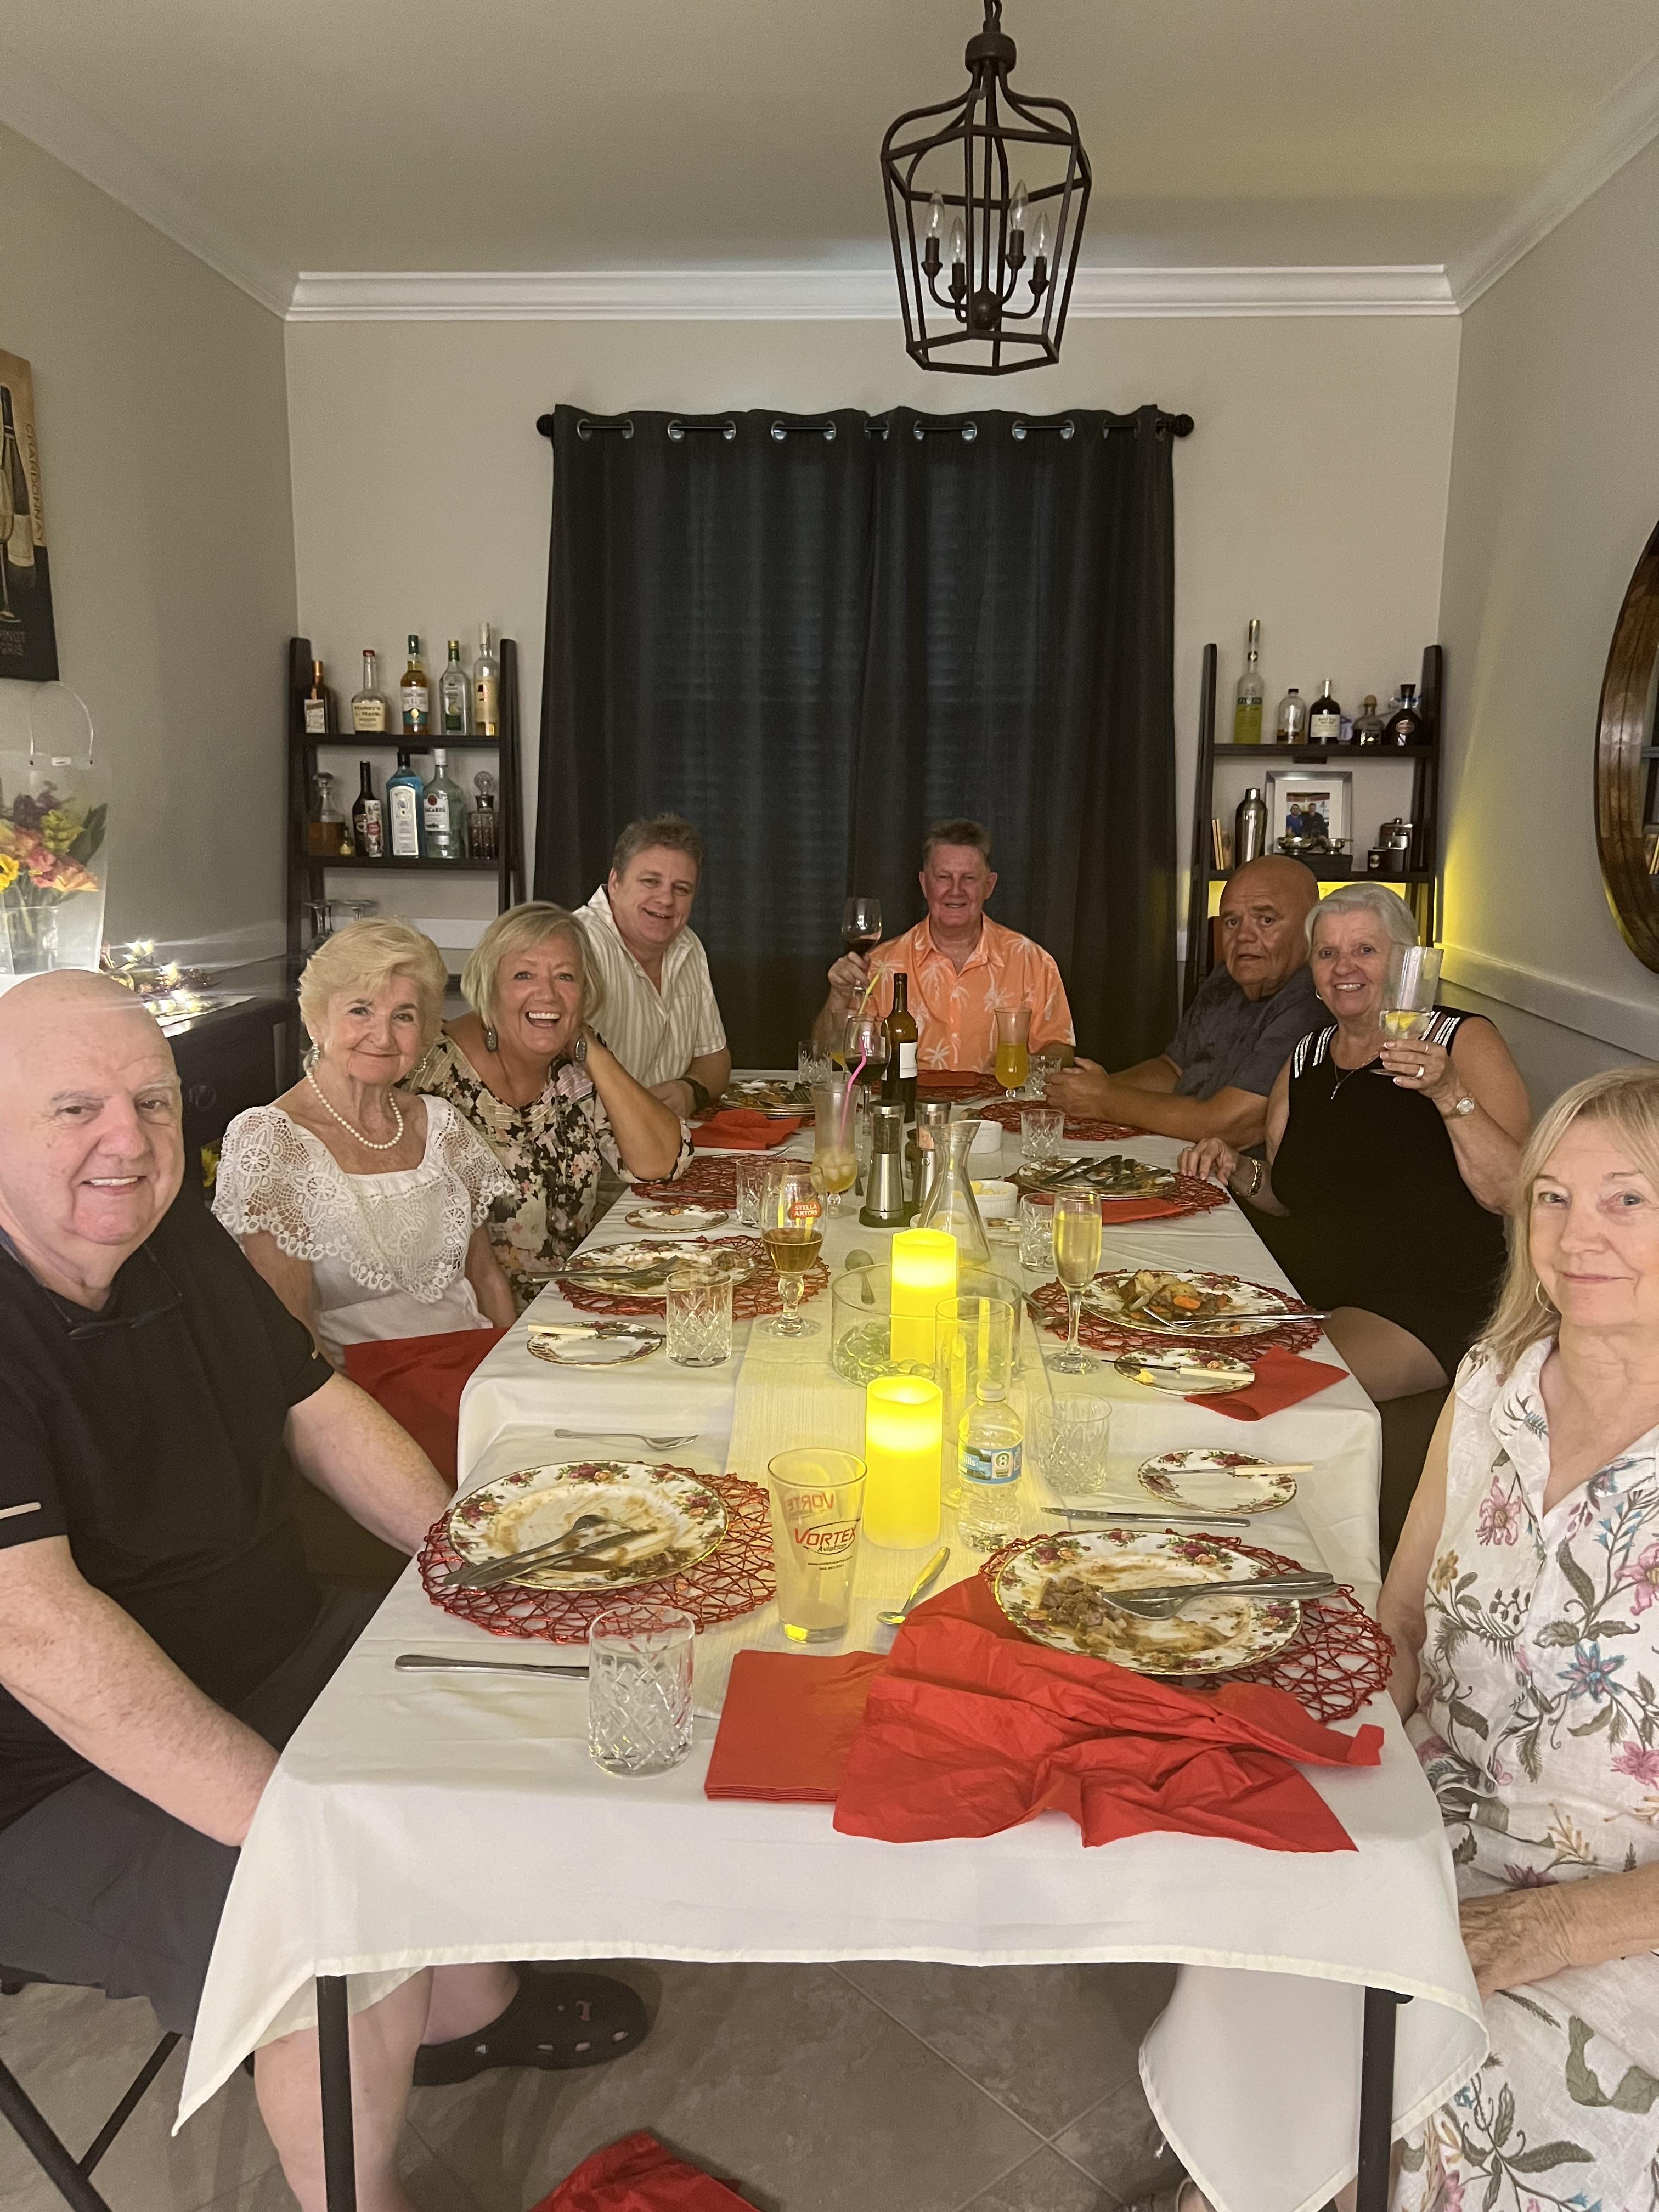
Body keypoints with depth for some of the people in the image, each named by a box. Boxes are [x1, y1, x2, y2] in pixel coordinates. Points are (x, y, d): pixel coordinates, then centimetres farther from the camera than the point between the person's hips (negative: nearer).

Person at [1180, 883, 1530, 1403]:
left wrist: (1449, 1095, -27)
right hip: (1306, 1294, 6)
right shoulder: (1305, 1059, 12)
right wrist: (1240, 1173, 2)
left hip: (1429, 1309, -6)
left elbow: (1511, 1194, -16)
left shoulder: (1464, 1042, -5)